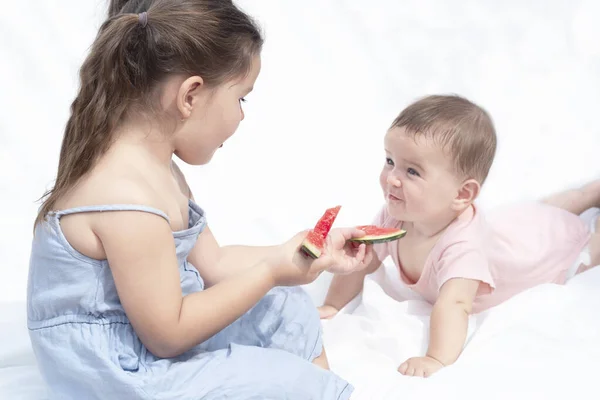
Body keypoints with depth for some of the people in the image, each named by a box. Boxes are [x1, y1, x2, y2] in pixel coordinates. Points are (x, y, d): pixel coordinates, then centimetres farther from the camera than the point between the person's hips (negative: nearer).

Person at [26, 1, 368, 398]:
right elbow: (167, 335, -24)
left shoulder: (156, 168, 4)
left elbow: (213, 263, 8)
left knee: (290, 309, 14)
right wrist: (271, 271, -19)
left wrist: (316, 253, 5)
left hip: (154, 332, 10)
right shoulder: (127, 196, -30)